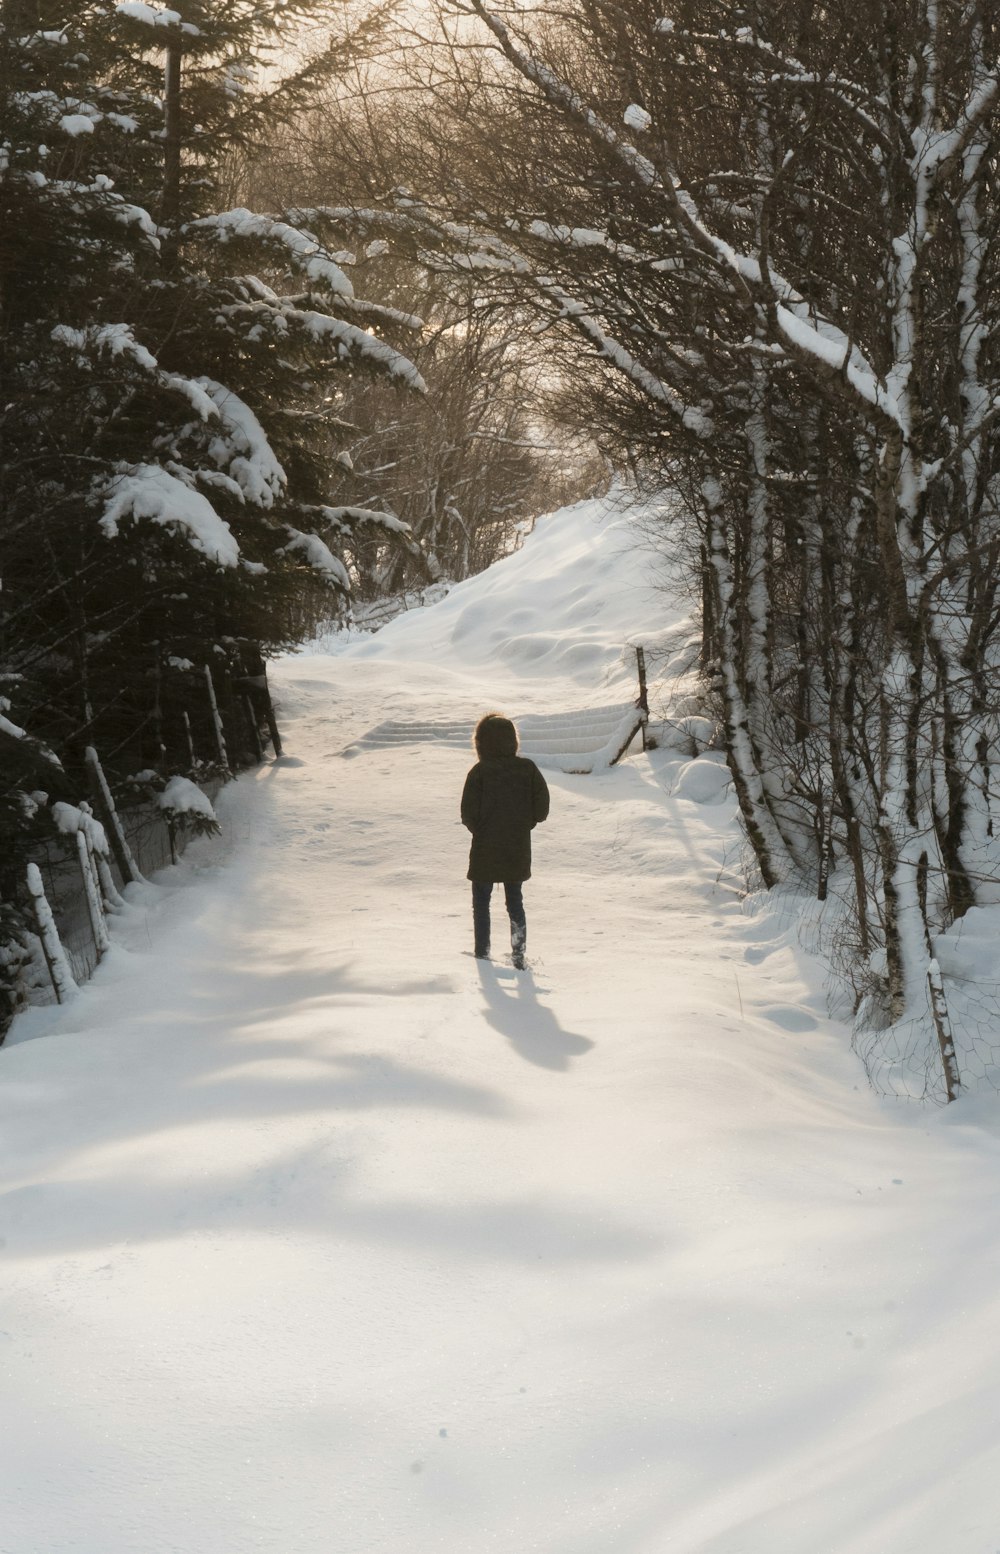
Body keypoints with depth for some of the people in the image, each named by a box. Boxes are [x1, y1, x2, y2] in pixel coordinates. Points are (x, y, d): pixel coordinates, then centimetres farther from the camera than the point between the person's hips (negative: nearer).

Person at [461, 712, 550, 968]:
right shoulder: (527, 768, -4)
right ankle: (519, 950, 5)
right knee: (515, 901, 17)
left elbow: (469, 813, -13)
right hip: (518, 851, 3)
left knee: (481, 902, 12)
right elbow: (542, 805, -2)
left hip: (485, 851, -3)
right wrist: (524, 825, 10)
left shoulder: (479, 772, -13)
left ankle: (482, 952, 10)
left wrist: (479, 830, 6)